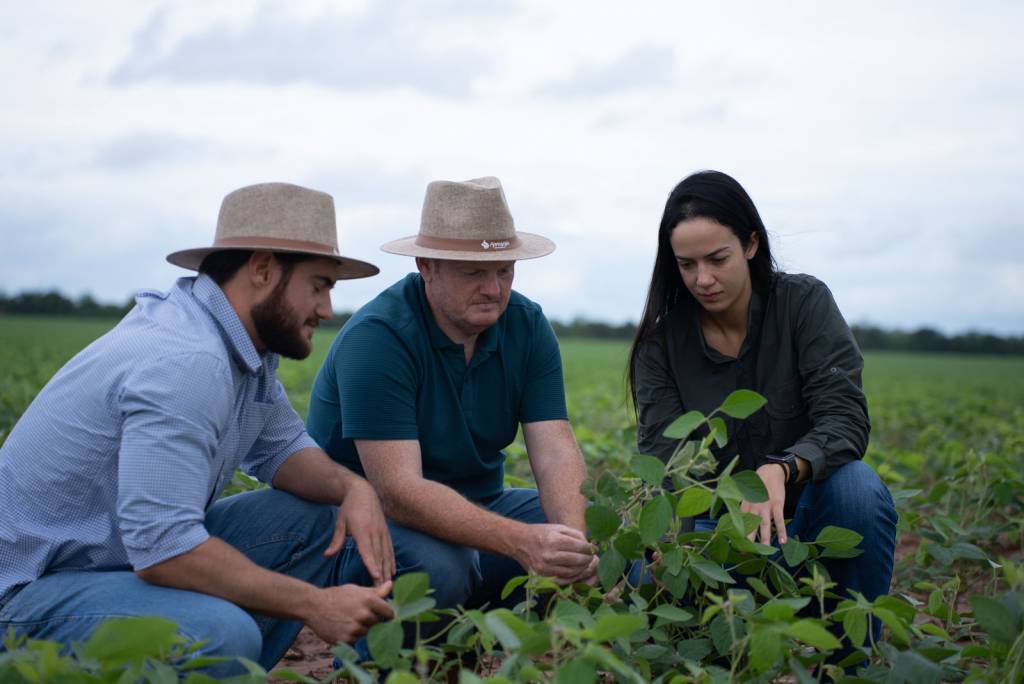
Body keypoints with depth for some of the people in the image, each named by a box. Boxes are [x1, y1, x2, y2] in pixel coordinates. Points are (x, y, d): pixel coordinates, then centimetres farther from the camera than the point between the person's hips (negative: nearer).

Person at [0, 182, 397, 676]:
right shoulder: (186, 363, -27)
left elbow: (279, 448, 13)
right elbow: (160, 546, -32)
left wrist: (352, 487, -8)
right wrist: (314, 604, -26)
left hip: (144, 551, 10)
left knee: (320, 518, 3)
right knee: (222, 634, -35)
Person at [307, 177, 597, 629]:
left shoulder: (527, 326, -3)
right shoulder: (377, 337, -23)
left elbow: (555, 452, -12)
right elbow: (399, 489, -31)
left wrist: (575, 537, -34)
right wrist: (520, 542, -43)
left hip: (478, 507, 6)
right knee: (437, 567, -38)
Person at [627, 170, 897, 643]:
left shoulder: (805, 303, -9)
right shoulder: (661, 338, -5)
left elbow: (845, 418, -20)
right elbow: (661, 454, -14)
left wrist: (781, 471, -41)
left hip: (803, 511, -1)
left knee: (857, 486, -35)